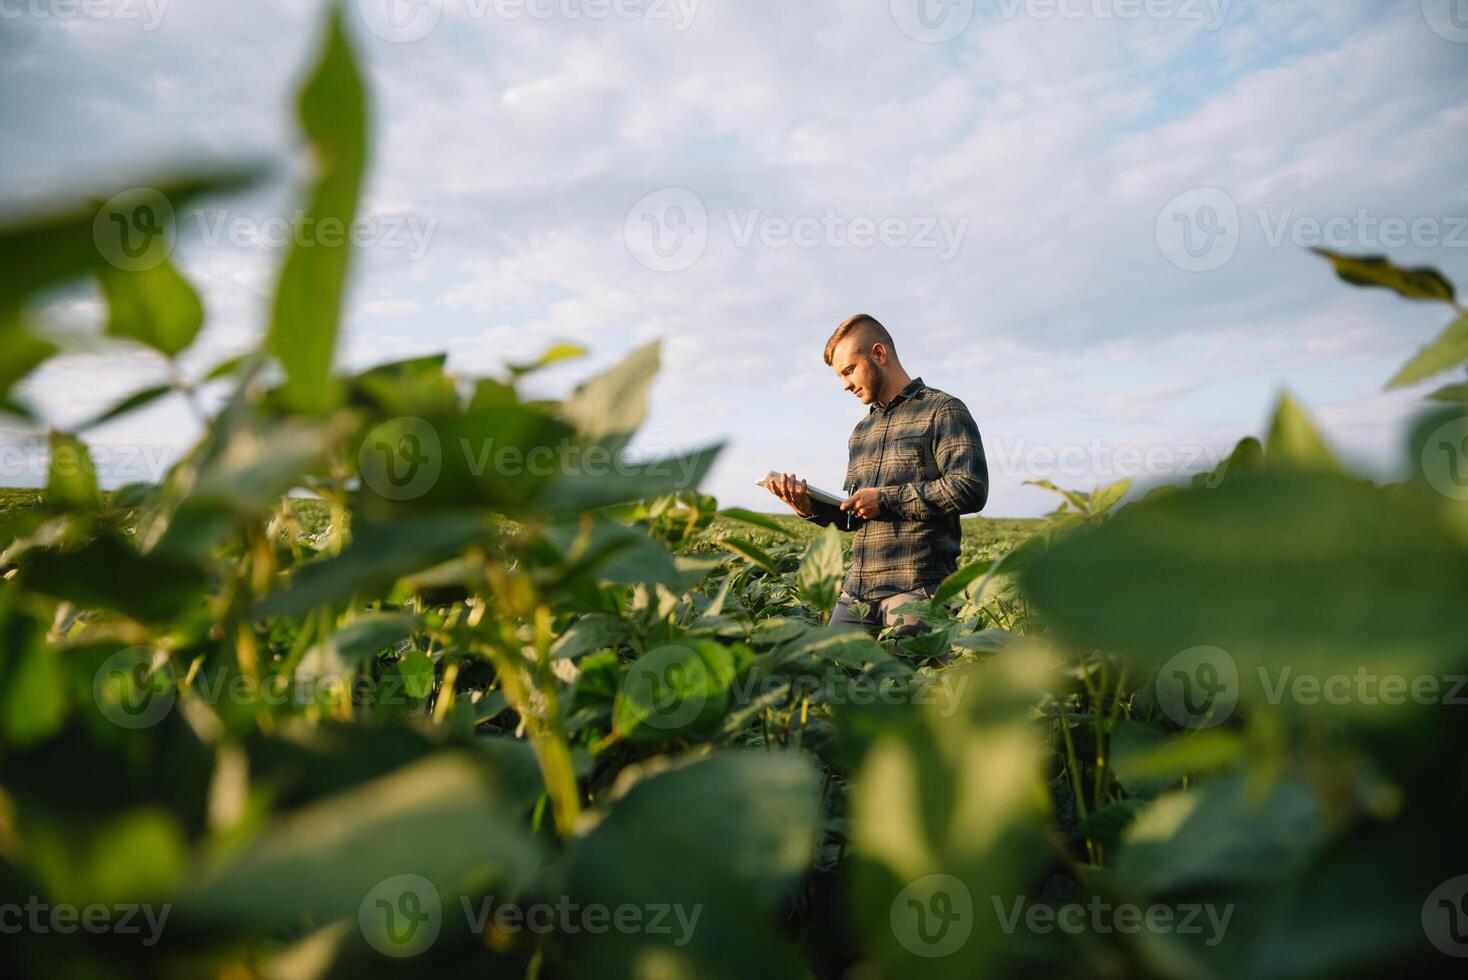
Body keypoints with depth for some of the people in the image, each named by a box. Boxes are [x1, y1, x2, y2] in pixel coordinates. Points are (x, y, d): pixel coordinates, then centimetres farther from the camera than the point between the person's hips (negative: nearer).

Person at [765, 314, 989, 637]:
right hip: (857, 589, 7)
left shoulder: (943, 411, -1)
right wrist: (810, 507, 3)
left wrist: (885, 499, -12)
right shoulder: (861, 430, 22)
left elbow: (971, 489, -14)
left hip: (917, 590, -7)